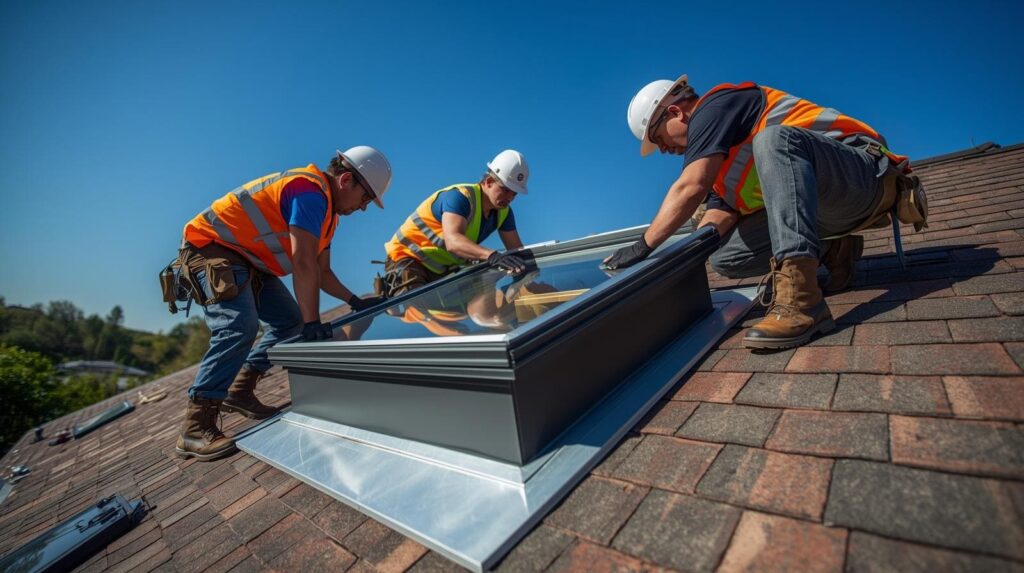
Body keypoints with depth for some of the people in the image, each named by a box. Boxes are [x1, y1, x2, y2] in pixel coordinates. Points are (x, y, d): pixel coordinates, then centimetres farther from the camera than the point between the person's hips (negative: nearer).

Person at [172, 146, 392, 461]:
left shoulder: (326, 210, 8)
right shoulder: (310, 191, -24)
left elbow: (322, 272, 10)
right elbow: (304, 263, -31)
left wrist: (355, 301, -1)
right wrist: (313, 323, -29)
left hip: (247, 260, 10)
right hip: (210, 249, -10)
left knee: (290, 320, 7)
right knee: (240, 326, -28)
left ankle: (239, 391, 13)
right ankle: (194, 429, -20)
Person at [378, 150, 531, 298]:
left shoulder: (503, 211, -2)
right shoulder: (460, 196, -27)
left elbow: (517, 248, 0)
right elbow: (453, 241, -45)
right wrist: (492, 255, -59)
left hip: (444, 268, 7)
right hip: (408, 258, -7)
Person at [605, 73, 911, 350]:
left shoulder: (713, 108, -10)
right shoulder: (717, 157, 16)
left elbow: (690, 189, -24)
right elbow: (721, 213, 5)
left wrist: (643, 246, -20)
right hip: (823, 209, 8)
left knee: (774, 139, -36)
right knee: (726, 258, -6)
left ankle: (800, 299, -44)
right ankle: (832, 249, 9)